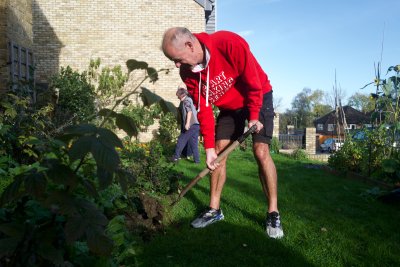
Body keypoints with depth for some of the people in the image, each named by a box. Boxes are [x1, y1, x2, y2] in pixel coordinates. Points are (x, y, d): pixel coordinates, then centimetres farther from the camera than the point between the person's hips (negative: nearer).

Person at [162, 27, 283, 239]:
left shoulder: (230, 44, -34)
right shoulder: (187, 72, -16)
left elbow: (253, 82, -24)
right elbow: (203, 108, -12)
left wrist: (253, 116, -17)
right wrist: (209, 146, -16)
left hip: (258, 98, -4)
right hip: (229, 106, 5)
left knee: (261, 151, -16)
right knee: (218, 152, -3)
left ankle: (273, 214, -5)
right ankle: (214, 209, 8)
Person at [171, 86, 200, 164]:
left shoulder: (186, 100, -4)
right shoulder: (190, 100, 22)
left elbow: (189, 111, -17)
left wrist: (187, 123, -23)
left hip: (190, 125, -8)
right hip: (196, 125, 8)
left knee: (181, 141, 2)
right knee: (194, 143, 10)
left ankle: (176, 157, 7)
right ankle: (197, 159, 9)